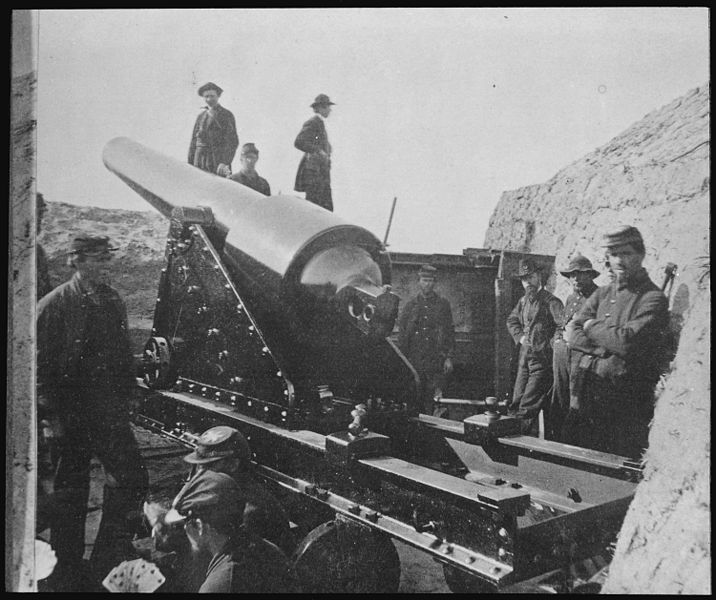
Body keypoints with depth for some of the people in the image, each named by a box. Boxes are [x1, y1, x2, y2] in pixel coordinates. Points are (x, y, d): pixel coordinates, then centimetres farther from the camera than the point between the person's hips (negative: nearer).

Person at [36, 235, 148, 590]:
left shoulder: (114, 303, 8)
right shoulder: (54, 305, -10)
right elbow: (40, 365, -11)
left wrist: (125, 400, 11)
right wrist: (52, 414, -13)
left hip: (111, 414, 6)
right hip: (69, 418, -5)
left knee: (132, 480, 6)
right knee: (70, 494, 5)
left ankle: (107, 559, 24)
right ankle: (67, 573, 22)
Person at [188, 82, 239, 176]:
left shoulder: (227, 115, 2)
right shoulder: (201, 116, 17)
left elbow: (232, 142, -8)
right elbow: (194, 141, 18)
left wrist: (225, 163, -21)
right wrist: (190, 164, 10)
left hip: (219, 163, -4)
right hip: (199, 163, 4)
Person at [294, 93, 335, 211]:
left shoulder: (320, 123, 20)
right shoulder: (312, 123, -10)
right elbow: (299, 142, -22)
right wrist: (318, 151, -24)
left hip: (322, 173, 10)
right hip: (313, 171, -10)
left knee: (327, 209, 6)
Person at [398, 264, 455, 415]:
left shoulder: (443, 305, 7)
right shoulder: (410, 305, 9)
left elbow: (450, 333, 6)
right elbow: (402, 334, 9)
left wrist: (448, 358, -2)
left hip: (436, 361, -1)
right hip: (414, 361, 1)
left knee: (433, 400, -3)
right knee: (415, 399, 2)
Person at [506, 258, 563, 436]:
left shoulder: (551, 302, -9)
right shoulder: (524, 301, 14)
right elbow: (511, 320, 27)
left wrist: (548, 345, -13)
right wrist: (520, 337, 12)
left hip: (542, 360, -7)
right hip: (524, 358, 7)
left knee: (527, 407, -11)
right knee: (515, 403, 8)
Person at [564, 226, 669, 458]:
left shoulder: (653, 298, -6)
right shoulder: (601, 295, 13)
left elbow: (628, 341, -19)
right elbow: (572, 334, 4)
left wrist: (592, 326, -4)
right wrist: (605, 348, -11)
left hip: (627, 401, -6)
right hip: (589, 393, 6)